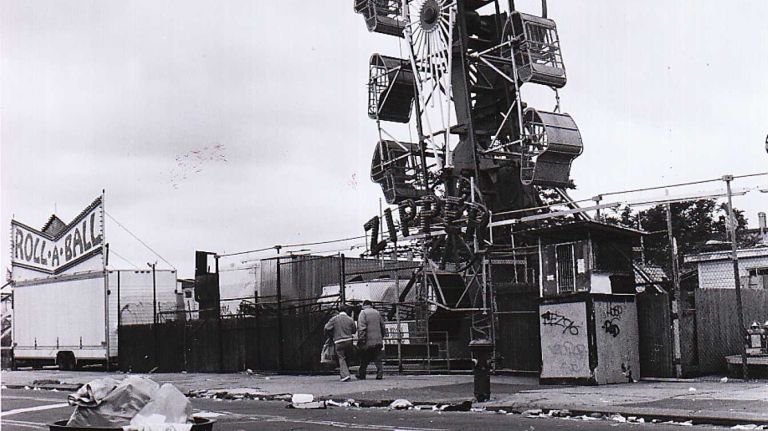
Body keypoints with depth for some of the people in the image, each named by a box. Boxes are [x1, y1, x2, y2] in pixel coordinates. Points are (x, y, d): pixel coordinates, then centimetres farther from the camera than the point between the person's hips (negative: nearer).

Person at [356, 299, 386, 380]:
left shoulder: (363, 313, -6)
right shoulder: (377, 313, 13)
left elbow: (361, 328, -15)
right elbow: (382, 326, 17)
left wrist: (361, 340, -15)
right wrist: (381, 337, 24)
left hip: (368, 341, -4)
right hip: (378, 341, 4)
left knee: (364, 359, 6)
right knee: (377, 358, 6)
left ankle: (361, 374, 15)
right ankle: (380, 373, -9)